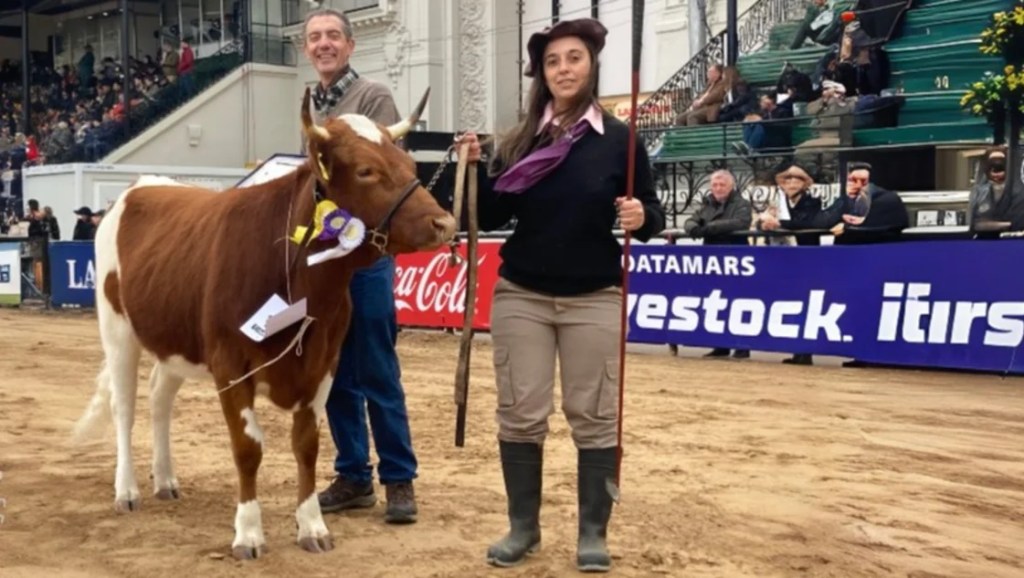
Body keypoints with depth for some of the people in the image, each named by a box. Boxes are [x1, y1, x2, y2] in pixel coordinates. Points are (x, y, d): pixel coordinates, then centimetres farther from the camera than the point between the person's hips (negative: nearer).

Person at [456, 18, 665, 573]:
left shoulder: (619, 139, -2)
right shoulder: (518, 141, 5)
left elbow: (651, 213, -1)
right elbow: (490, 218, 5)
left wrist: (642, 218, -23)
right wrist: (474, 168, -10)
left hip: (593, 299, -2)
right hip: (520, 296, 2)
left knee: (594, 416, 3)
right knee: (519, 414, 5)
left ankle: (593, 532, 14)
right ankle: (523, 527, 18)